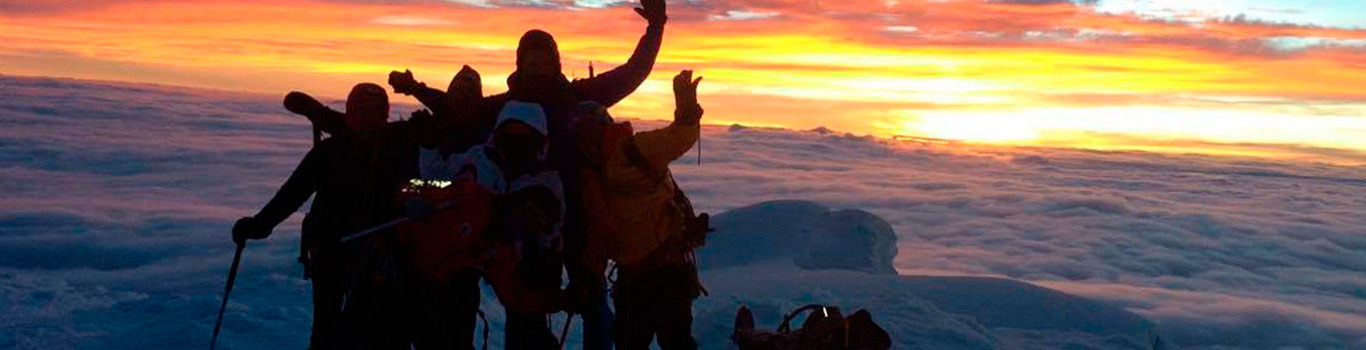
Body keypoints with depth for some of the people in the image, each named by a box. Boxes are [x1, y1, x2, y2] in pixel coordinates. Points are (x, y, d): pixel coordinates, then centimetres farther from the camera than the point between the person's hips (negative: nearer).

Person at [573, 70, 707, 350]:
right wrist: (588, 275, 13)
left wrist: (686, 106, -37)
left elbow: (679, 138, -19)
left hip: (669, 265, -8)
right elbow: (597, 233, 17)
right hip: (631, 272, 8)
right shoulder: (589, 179, 12)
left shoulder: (637, 151, -9)